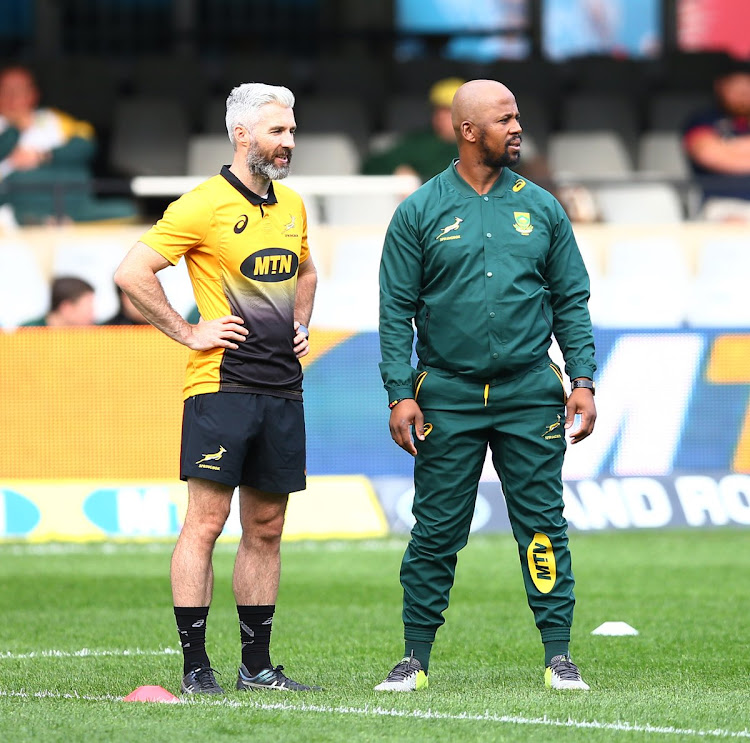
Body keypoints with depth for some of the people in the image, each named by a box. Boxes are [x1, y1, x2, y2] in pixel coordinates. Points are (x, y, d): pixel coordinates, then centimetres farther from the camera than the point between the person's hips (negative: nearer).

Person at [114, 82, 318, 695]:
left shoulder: (291, 205, 14)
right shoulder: (204, 205, -9)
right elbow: (132, 273, -12)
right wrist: (189, 333, -11)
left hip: (282, 387, 7)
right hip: (221, 385, -7)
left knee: (266, 528, 9)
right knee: (207, 520, -8)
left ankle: (258, 664, 15)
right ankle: (195, 666, -5)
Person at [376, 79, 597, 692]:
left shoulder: (541, 208, 8)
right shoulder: (420, 213, 2)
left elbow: (571, 301, 10)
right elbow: (397, 310, 1)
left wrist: (583, 380, 0)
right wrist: (400, 394, -7)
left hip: (529, 395, 1)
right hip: (448, 399, -1)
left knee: (543, 526, 0)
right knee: (436, 532, 2)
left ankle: (559, 656, 4)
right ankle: (417, 658, 9)